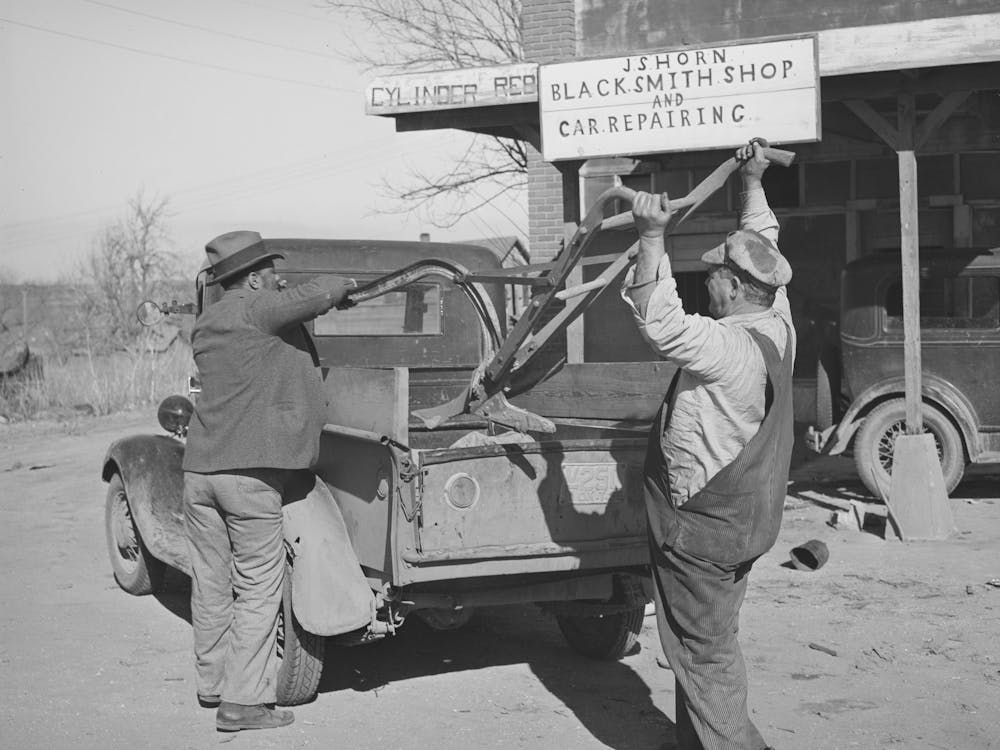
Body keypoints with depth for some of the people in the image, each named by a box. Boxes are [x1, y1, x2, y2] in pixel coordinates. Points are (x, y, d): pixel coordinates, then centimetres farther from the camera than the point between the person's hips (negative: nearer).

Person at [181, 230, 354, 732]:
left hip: (199, 467, 8)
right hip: (248, 470, -8)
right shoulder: (255, 310, -9)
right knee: (258, 587, -2)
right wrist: (343, 286, 6)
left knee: (210, 583, 16)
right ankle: (243, 701, -3)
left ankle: (212, 682, 28)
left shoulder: (205, 325, 17)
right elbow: (321, 293, -17)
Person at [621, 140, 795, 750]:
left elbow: (661, 322, -35)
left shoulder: (729, 348, -26)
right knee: (715, 644, 21)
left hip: (703, 527, -10)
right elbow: (763, 254, 16)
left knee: (704, 655, 1)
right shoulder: (777, 323, 1)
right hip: (744, 518, 10)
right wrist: (753, 185, 23)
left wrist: (652, 237, -39)